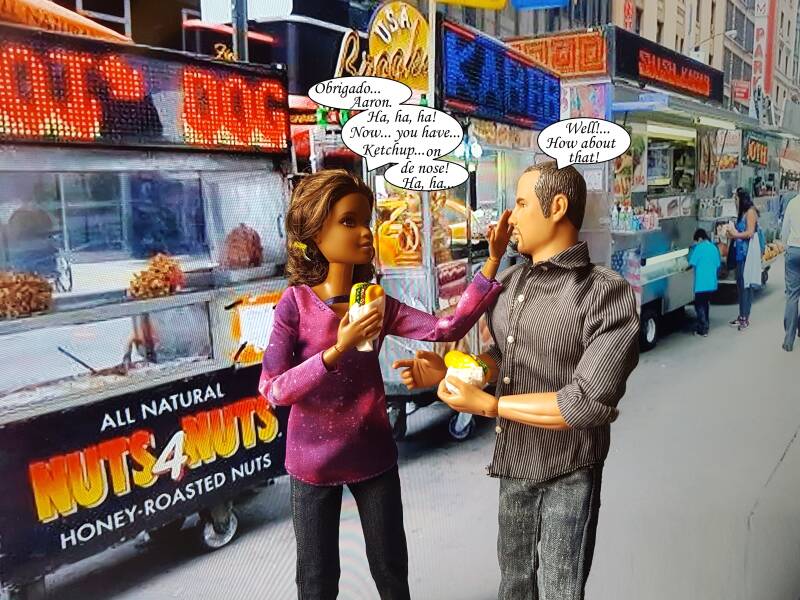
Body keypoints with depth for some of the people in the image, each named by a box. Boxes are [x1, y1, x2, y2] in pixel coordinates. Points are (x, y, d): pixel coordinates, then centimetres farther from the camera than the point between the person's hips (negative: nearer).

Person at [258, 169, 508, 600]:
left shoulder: (377, 304, -4)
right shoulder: (295, 303, -14)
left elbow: (447, 327, -12)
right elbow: (273, 390, -17)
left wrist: (492, 264, -18)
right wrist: (337, 350, -29)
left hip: (373, 456, 3)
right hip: (312, 464, -3)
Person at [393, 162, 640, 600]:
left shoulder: (606, 294, -22)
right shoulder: (510, 281, 0)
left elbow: (590, 404, -27)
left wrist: (488, 405, -23)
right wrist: (450, 372, -7)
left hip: (567, 475, -6)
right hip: (514, 465, 6)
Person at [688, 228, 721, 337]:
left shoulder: (699, 247, -12)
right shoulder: (714, 247, 8)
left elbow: (692, 263, -14)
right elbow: (718, 264, 13)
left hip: (701, 283, -7)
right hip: (712, 283, 7)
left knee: (700, 305, 0)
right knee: (705, 304, 19)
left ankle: (703, 329, -2)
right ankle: (704, 326, 26)